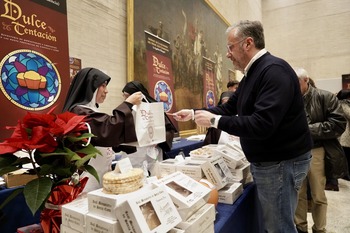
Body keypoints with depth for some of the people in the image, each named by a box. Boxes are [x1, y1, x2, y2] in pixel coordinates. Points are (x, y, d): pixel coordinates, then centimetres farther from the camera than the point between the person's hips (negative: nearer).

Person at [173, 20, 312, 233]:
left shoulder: (274, 70, -22)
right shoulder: (252, 74, 12)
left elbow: (261, 125, -31)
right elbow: (229, 108, 14)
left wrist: (215, 121, -24)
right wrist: (194, 113, 7)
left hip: (282, 162, -10)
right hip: (268, 160, 10)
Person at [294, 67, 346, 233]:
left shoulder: (325, 97, -4)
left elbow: (338, 124, -11)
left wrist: (308, 129, -16)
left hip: (316, 152, -2)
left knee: (318, 197, 12)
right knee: (298, 194, 14)